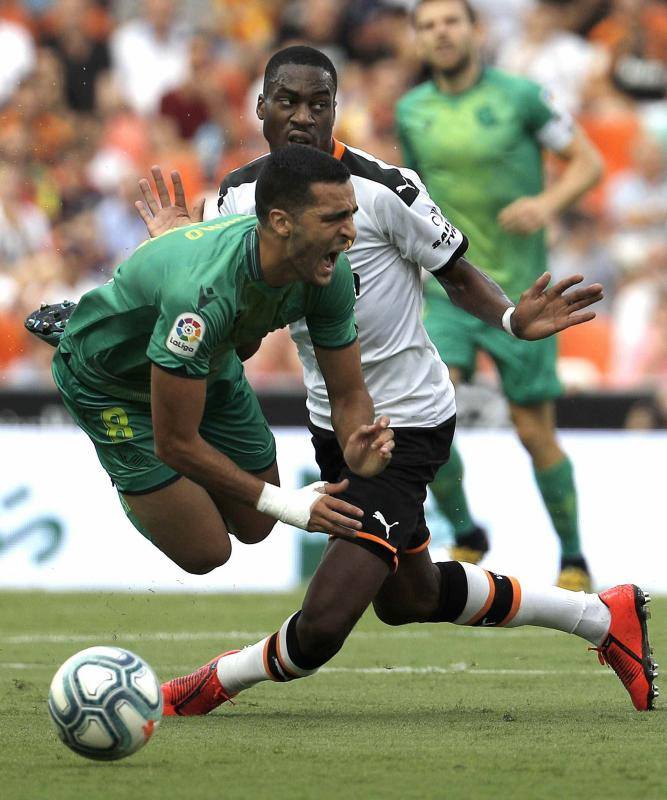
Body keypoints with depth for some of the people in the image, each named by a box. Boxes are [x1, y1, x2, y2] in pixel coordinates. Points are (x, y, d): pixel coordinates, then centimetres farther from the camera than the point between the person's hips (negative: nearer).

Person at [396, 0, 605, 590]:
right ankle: (465, 535, 4)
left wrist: (548, 203, -19)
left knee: (535, 432, 1)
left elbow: (588, 161, -1)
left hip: (520, 293, -3)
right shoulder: (411, 112, 6)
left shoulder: (520, 97, -6)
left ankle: (574, 560, 20)